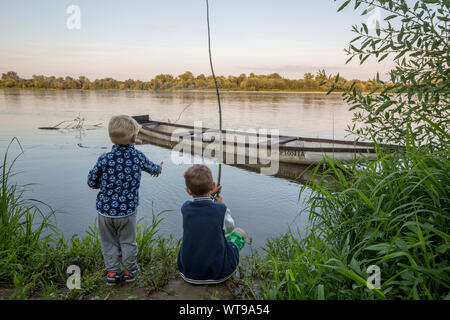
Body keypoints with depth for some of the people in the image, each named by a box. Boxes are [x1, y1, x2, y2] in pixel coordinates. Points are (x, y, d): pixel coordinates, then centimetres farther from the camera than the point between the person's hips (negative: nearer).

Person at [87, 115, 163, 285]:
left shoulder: (104, 159, -14)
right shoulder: (138, 156, -7)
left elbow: (91, 182, -5)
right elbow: (151, 168, 14)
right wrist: (158, 168, 37)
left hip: (105, 210, 0)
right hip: (127, 210, 1)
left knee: (109, 243, 17)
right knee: (128, 242, 18)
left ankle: (113, 272, 27)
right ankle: (130, 271, 32)